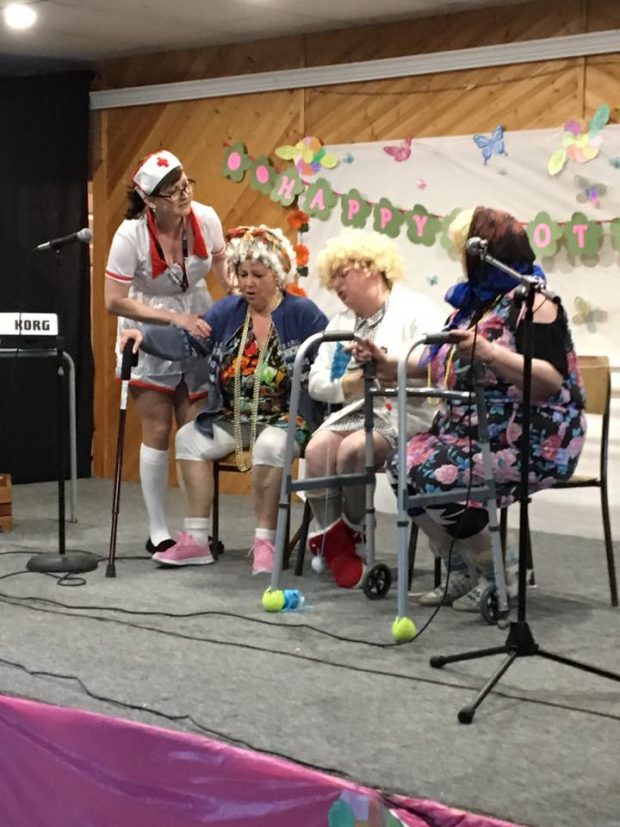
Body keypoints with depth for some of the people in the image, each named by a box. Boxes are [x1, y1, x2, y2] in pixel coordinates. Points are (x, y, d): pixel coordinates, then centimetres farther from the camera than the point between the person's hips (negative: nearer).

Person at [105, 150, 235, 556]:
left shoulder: (206, 218, -12)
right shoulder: (130, 234, -22)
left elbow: (220, 261, 10)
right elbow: (115, 301, -19)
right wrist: (175, 318, -25)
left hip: (198, 330, 3)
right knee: (158, 433, -3)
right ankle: (158, 532, 6)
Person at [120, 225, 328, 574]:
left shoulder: (302, 313, -4)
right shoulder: (228, 311, 8)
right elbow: (188, 340, -2)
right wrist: (145, 335, -18)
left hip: (286, 418, -5)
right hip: (232, 419, 6)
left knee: (269, 446, -34)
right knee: (189, 437, -13)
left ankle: (265, 542, -23)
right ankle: (196, 539, -10)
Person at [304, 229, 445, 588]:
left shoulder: (417, 309, 1)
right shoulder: (341, 322, 22)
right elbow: (316, 382, 12)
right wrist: (348, 384, -9)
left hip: (404, 413, -6)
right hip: (356, 411, 6)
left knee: (352, 450, -32)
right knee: (317, 448, -26)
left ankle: (354, 538, -9)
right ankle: (334, 544, -17)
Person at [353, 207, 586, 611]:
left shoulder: (532, 304, -12)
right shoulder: (473, 304, 14)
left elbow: (552, 381, -24)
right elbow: (441, 368, 19)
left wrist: (490, 352, -33)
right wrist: (388, 366, 8)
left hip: (531, 441, -9)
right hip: (472, 432, 9)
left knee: (436, 476, -25)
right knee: (404, 465, -9)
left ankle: (497, 575, -4)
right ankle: (464, 570, 4)